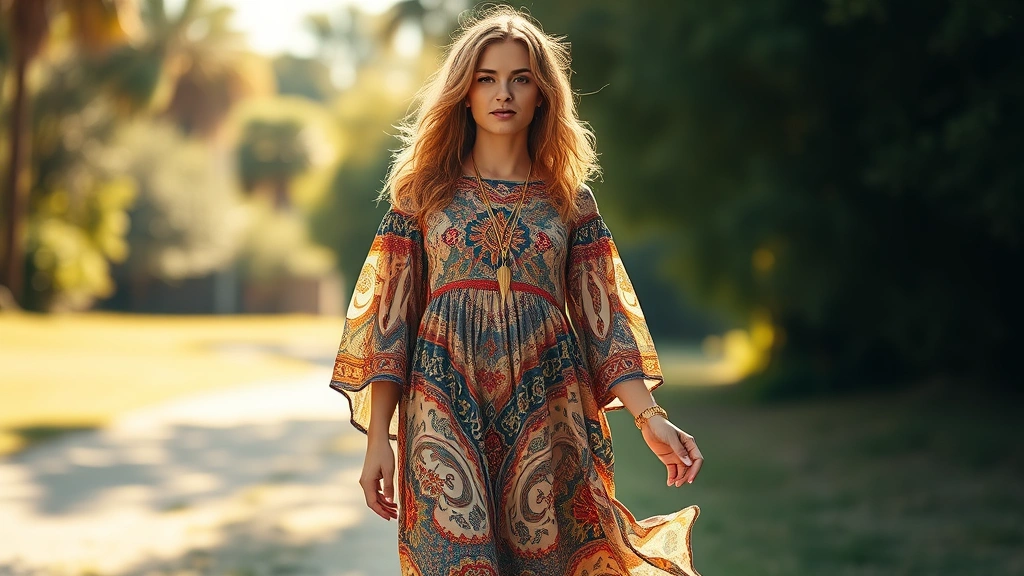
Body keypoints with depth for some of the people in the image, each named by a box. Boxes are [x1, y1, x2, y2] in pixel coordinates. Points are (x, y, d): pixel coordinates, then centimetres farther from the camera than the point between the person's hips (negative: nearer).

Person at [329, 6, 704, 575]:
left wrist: (649, 416, -11)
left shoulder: (572, 201, 9)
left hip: (546, 416, 1)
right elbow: (390, 319, 4)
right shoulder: (425, 192, 7)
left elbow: (604, 319, 4)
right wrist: (378, 438, -3)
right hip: (446, 415, -1)